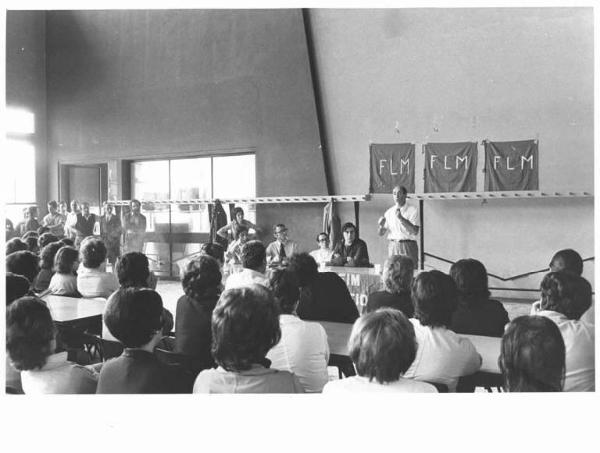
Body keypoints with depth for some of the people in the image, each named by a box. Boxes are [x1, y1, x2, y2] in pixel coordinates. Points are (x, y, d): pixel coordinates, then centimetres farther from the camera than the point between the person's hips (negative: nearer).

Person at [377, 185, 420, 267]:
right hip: (392, 247, 3)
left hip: (408, 247, -3)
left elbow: (415, 231, -13)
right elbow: (380, 233, 11)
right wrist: (381, 226, -11)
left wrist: (401, 218, -20)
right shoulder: (389, 212, 11)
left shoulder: (413, 210, -2)